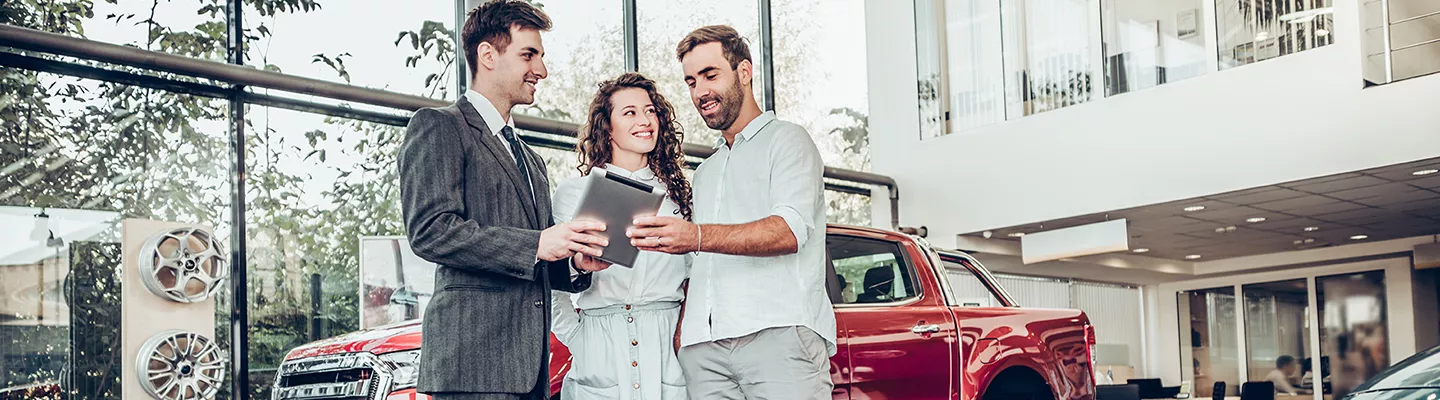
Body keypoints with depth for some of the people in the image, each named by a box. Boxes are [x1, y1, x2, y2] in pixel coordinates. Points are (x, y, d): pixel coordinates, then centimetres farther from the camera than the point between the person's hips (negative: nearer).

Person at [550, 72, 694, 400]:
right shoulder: (573, 193, 6)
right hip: (600, 357, -2)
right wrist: (576, 340, -3)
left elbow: (692, 278, 14)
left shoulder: (675, 193, 13)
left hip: (667, 350, 2)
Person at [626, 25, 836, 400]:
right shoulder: (704, 172, 30)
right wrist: (678, 331, 6)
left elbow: (790, 230, -11)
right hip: (703, 346, 6)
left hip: (780, 334, -6)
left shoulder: (786, 140, 7)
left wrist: (697, 236, -25)